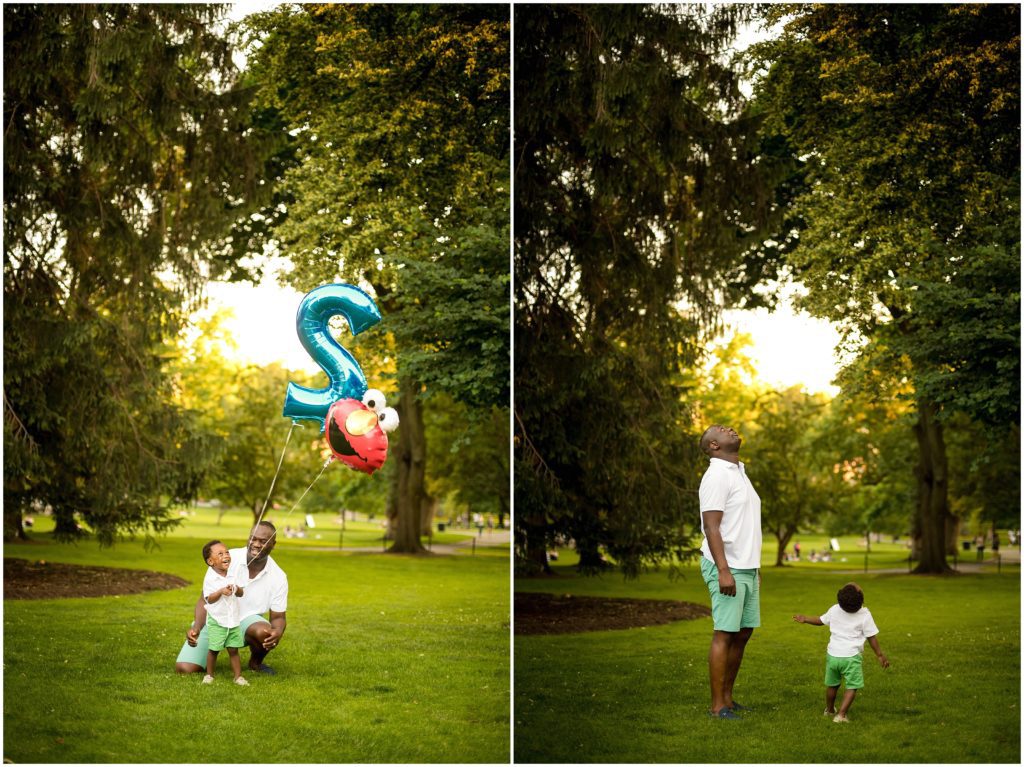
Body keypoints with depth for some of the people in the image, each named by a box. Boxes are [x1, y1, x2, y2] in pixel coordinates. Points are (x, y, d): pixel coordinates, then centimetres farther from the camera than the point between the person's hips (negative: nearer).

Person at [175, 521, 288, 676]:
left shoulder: (278, 577, -13)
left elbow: (278, 617, -5)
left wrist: (278, 632, -31)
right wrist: (197, 627, -34)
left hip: (245, 621, 1)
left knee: (263, 632, -35)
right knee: (184, 669, -18)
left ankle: (256, 663, 1)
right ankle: (212, 652, 18)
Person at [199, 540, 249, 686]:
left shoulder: (235, 572, -1)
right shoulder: (210, 578, -12)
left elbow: (241, 593, 4)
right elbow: (209, 599, -13)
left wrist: (237, 589, -18)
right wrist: (221, 592, -27)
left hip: (233, 619, 3)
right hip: (216, 620, -3)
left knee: (233, 649, 6)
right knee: (213, 649, 2)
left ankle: (238, 676, 12)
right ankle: (209, 675, 19)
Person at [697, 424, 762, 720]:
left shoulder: (739, 472, 17)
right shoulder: (717, 475, -12)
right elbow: (711, 526, -18)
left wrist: (755, 567, 20)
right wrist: (723, 570, -24)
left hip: (747, 568, 9)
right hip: (728, 568, -9)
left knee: (743, 632, 11)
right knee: (724, 634, -7)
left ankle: (727, 697, 19)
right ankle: (717, 705, -2)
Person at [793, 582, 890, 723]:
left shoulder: (834, 610, 0)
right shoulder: (864, 614, -10)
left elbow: (821, 621, 16)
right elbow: (872, 637, -6)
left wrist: (805, 619, 30)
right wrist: (880, 655, 3)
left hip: (833, 654, 5)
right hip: (851, 657, -4)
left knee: (832, 684, 20)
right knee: (852, 687, 4)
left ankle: (829, 710, 40)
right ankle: (841, 715, -8)